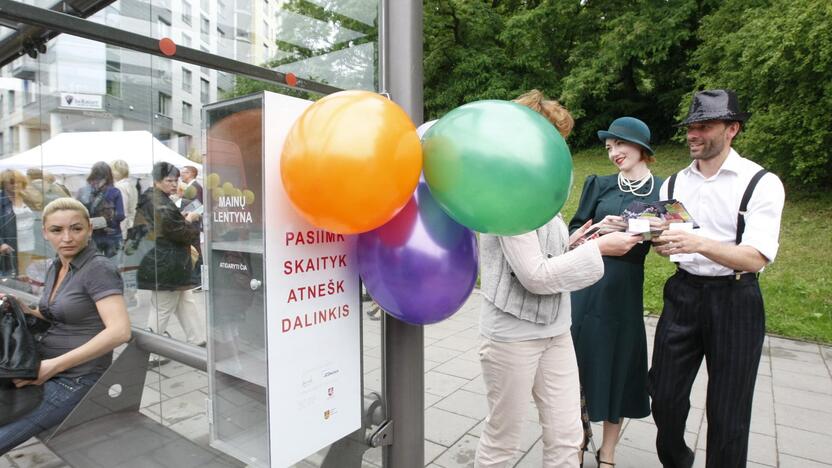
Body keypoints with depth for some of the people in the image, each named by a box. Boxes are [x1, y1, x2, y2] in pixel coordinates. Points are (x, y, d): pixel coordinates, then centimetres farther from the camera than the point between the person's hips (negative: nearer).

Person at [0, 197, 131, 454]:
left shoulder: (99, 269, -18)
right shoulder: (55, 268, 8)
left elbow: (119, 331, -27)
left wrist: (55, 365, -23)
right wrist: (21, 309, 4)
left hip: (75, 380, -8)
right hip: (45, 368, 8)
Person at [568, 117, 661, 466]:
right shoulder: (599, 184, 5)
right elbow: (573, 233, 3)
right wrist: (598, 228, -16)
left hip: (627, 292, 0)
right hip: (586, 285, 1)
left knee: (619, 366, 9)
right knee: (581, 361, 8)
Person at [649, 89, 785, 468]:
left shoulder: (761, 183, -8)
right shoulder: (674, 184, 7)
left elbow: (756, 257, -17)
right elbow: (663, 244, 6)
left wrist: (699, 244, -33)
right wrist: (660, 240, -17)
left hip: (734, 300, -3)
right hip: (683, 294, 4)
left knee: (727, 412, 6)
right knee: (665, 396, 10)